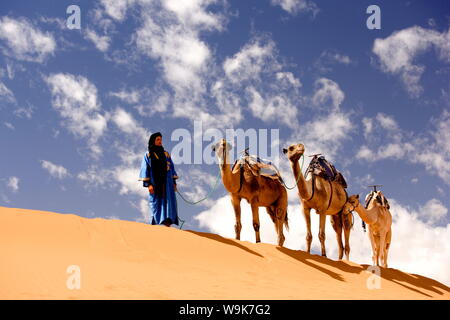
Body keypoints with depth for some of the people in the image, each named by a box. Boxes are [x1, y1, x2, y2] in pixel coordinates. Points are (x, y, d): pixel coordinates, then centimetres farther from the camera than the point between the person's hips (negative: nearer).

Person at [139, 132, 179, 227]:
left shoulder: (166, 154, 14)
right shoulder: (148, 155, 5)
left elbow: (172, 168, 14)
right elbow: (145, 169, -1)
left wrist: (174, 182, 6)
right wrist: (148, 184, -11)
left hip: (166, 183, 2)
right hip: (155, 183, -2)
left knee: (168, 202, -11)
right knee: (156, 204, -3)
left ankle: (167, 223, -19)